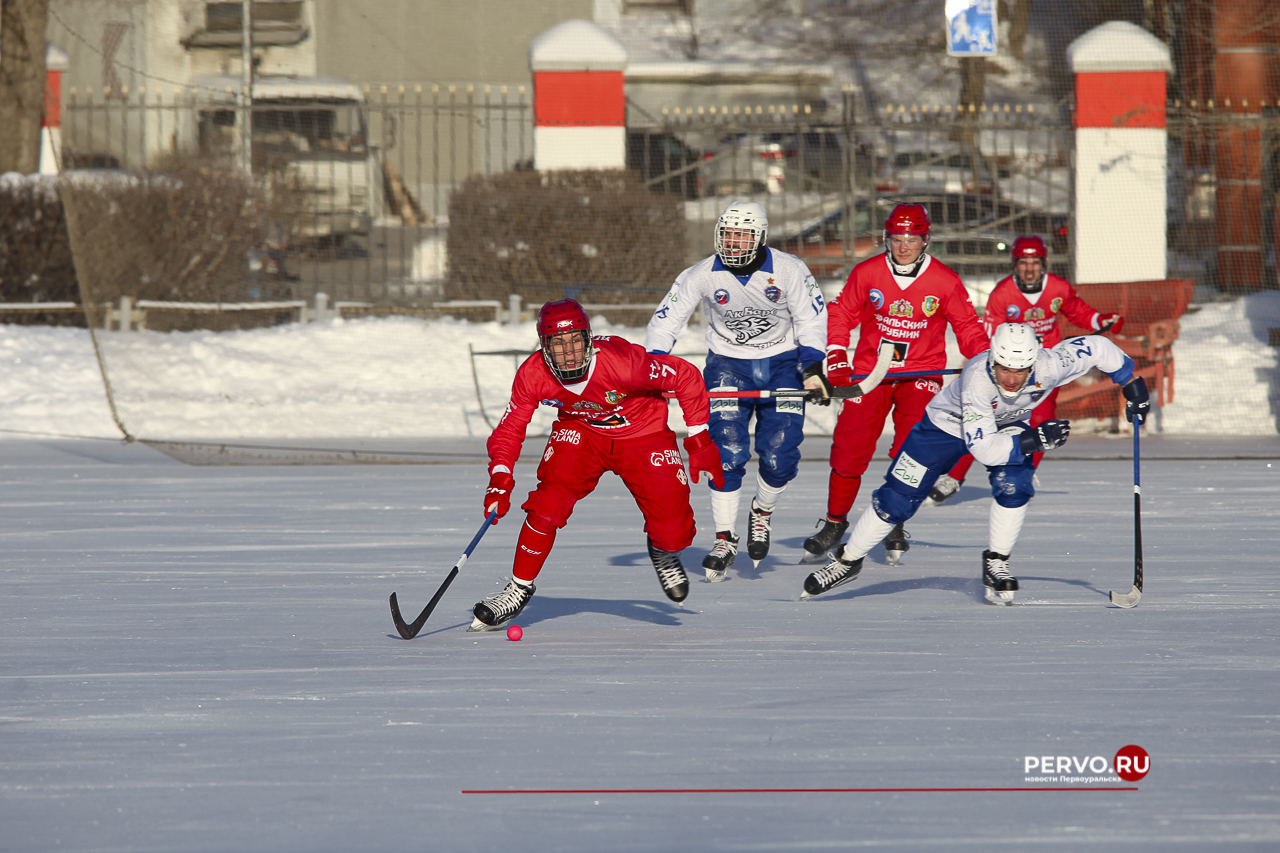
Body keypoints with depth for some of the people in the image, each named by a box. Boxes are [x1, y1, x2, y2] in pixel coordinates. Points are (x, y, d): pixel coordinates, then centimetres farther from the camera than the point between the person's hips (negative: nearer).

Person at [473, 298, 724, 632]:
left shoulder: (623, 361, -35)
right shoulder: (532, 376, -24)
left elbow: (687, 377, -22)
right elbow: (509, 430, -11)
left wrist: (700, 440, -17)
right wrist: (500, 480, -28)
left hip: (643, 437, -2)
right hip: (579, 432, 2)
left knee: (674, 533, -11)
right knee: (549, 502, -23)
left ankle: (662, 552, 28)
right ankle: (519, 589, -4)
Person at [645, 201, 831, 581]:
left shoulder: (788, 270, -13)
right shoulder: (702, 275, -11)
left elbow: (812, 318, -8)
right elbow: (665, 321, -6)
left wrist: (812, 370, -19)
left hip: (782, 364, 0)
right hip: (728, 364, 0)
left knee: (779, 456, -11)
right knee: (727, 450, -16)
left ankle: (762, 511, 20)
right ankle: (724, 540, -8)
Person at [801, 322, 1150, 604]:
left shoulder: (1049, 366, -35)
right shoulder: (977, 380, -43)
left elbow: (1096, 346, -18)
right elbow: (982, 449, -43)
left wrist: (1131, 383, -11)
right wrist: (1032, 440, -48)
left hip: (1007, 425, 3)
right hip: (949, 424, -3)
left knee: (1013, 485, -24)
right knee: (898, 499, -3)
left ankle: (996, 564, -4)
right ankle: (848, 560, 15)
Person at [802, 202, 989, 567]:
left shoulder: (944, 281, -5)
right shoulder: (866, 273, -3)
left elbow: (968, 327, 2)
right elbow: (841, 314, 6)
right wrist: (836, 358, -4)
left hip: (921, 373, -1)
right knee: (849, 447, -4)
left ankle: (896, 525, 2)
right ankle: (835, 520, 14)